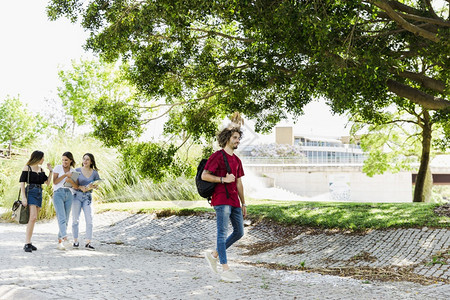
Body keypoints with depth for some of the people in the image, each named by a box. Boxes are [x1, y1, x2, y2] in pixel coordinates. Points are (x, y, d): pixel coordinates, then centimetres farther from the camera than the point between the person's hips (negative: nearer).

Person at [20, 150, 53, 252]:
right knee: (33, 217, -18)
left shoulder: (41, 170, 16)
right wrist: (23, 197, -15)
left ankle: (28, 242, 12)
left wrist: (51, 171, 5)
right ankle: (27, 243, -17)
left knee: (34, 219, 7)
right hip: (30, 192, -7)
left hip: (39, 194, 7)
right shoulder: (27, 168, -2)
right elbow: (22, 183, -6)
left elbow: (47, 182, 13)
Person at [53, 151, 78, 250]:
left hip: (69, 195, 4)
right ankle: (65, 239, -32)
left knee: (66, 219, 0)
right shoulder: (58, 168, 5)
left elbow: (76, 187, 5)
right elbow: (55, 182, -5)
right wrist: (65, 175, -11)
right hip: (58, 193, -4)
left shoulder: (73, 171, 12)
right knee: (61, 217, -18)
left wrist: (70, 180, -14)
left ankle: (60, 242, 7)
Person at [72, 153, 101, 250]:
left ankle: (88, 242, -7)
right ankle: (75, 241, 10)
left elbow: (97, 185, 7)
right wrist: (80, 187, -18)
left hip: (88, 197, 1)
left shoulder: (94, 173, 5)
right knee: (75, 219, 0)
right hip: (77, 195, 0)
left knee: (89, 219, -9)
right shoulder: (77, 171, 2)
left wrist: (91, 187, -14)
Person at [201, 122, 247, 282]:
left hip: (234, 201, 8)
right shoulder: (217, 156, -4)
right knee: (223, 233, -7)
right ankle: (225, 270, -6)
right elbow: (204, 175, -10)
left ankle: (213, 254, 22)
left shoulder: (237, 160, 19)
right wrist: (223, 179, -17)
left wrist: (243, 204, 20)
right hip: (221, 200, -8)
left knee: (239, 232, 9)